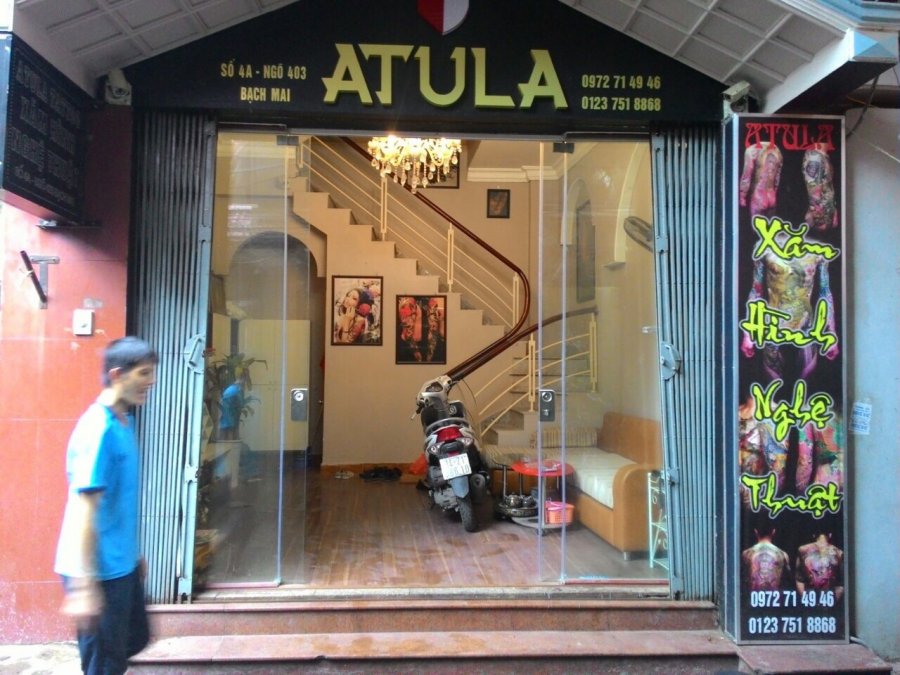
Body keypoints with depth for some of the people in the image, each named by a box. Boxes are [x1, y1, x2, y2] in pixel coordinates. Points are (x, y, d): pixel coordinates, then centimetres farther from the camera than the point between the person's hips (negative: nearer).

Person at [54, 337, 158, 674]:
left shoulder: (124, 422, 7)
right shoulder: (98, 429, -22)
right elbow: (83, 509, -25)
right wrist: (83, 585, -26)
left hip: (122, 563, 9)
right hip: (101, 569, -9)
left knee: (137, 638, 22)